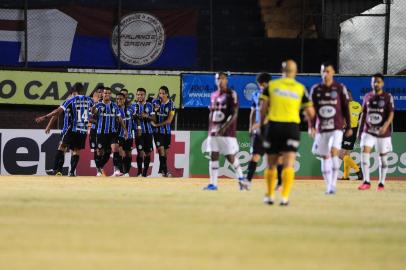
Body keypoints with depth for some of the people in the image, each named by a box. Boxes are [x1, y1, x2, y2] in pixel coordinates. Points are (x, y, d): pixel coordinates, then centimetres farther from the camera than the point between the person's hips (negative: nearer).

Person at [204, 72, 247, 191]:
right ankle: (213, 183, -1)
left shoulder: (231, 94, -5)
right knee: (213, 156, -1)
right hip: (214, 132, 6)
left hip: (227, 132, -6)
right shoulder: (214, 95, 15)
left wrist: (225, 127, -21)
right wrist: (210, 129, 15)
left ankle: (241, 178, 18)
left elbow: (234, 114, -12)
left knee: (230, 156, -2)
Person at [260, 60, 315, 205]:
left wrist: (261, 123, 12)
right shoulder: (300, 89, 5)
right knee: (288, 164, -6)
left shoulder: (271, 85, 5)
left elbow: (263, 108, -1)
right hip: (292, 126, -1)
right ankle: (285, 197, -19)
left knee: (271, 164, 14)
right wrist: (306, 113, 27)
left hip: (273, 125, 1)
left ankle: (270, 196, 23)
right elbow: (311, 113, 5)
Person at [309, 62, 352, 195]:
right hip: (321, 128, 3)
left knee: (334, 152, -20)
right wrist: (312, 126, -3)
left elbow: (346, 109, 4)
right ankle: (328, 186, 16)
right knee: (324, 157, 7)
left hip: (337, 127, -3)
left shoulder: (340, 88, 0)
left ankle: (333, 183, -17)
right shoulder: (315, 89, 6)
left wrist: (349, 127, 3)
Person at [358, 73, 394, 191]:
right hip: (369, 131, 2)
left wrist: (385, 126, -28)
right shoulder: (367, 97, 7)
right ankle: (366, 182, -14)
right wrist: (360, 130, 12)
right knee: (364, 152, -15)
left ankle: (381, 183, 17)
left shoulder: (388, 97, -4)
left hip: (383, 132, -2)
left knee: (383, 157, 5)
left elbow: (391, 114, -12)